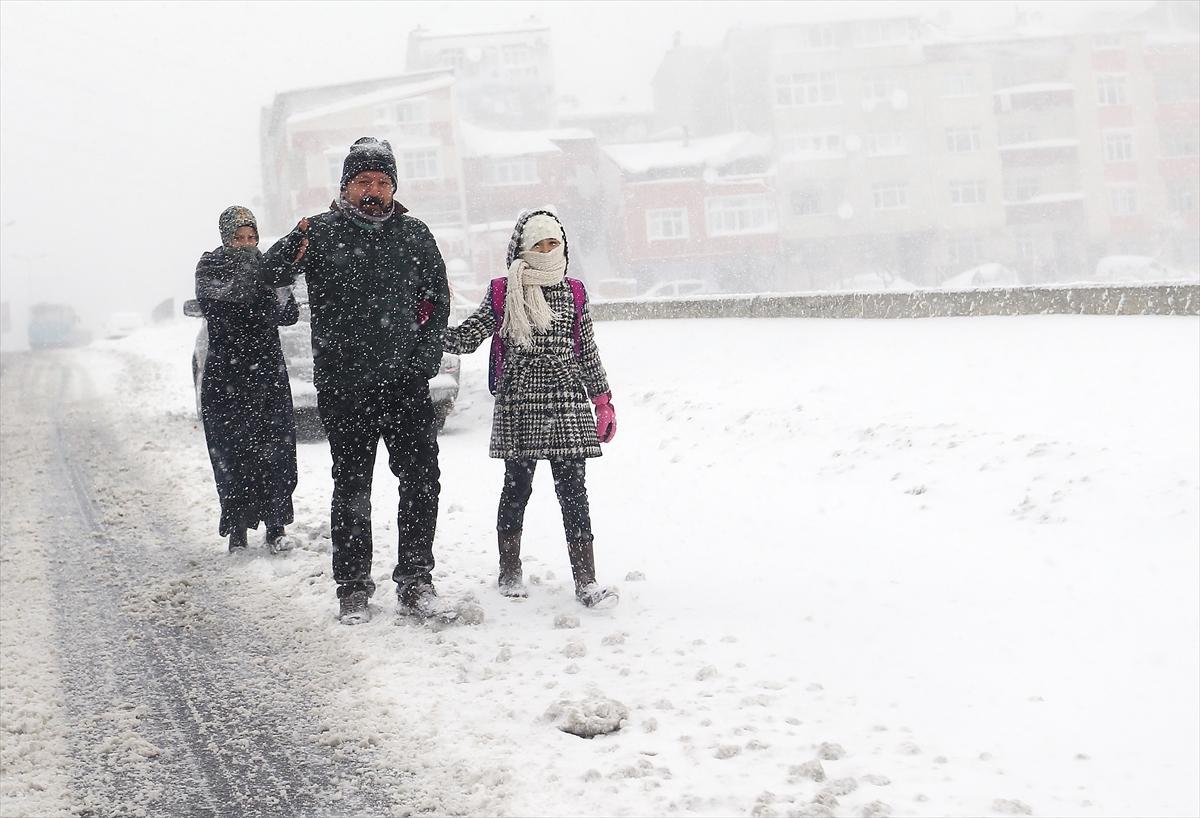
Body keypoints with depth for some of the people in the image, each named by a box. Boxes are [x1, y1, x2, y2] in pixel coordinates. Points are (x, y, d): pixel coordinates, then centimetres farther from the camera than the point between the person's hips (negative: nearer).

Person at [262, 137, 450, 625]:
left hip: (406, 383, 2)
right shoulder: (323, 233, 0)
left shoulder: (414, 236, 7)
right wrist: (296, 247, -34)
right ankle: (353, 588, 12)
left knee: (422, 480, -2)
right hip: (344, 385, -2)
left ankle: (415, 581, 9)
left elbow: (438, 298, 16)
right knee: (351, 486, 5)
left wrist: (425, 351, 2)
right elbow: (270, 276, -13)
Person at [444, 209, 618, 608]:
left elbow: (587, 353, 15)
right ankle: (510, 572, 21)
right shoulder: (503, 294, 3)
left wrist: (603, 402, 15)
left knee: (573, 491, -3)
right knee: (516, 487, 6)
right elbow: (466, 339, 4)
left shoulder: (573, 294, 10)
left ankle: (586, 579, -4)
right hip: (518, 406, -1)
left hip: (568, 406, 1)